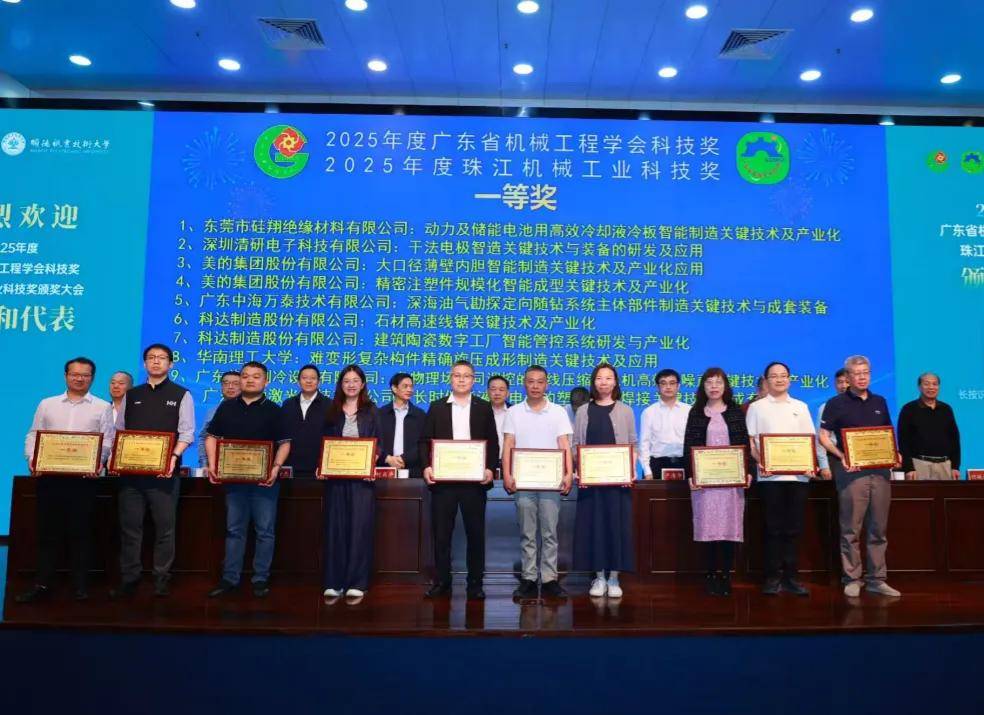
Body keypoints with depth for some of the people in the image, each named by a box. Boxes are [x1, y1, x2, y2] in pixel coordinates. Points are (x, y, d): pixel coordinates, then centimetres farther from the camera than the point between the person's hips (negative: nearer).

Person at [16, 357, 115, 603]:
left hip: (84, 477, -2)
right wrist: (32, 459, -6)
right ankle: (42, 584, 14)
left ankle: (80, 584, 11)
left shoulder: (103, 407, 6)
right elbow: (33, 435, 11)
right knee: (48, 530, 6)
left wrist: (98, 462, -17)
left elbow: (108, 440, 0)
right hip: (49, 475, 2)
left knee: (80, 531, 2)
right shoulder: (47, 404, 14)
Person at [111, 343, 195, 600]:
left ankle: (162, 580, 11)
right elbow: (118, 430, 15)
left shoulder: (181, 395, 4)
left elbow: (187, 432, -3)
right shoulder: (131, 395, 15)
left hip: (164, 470, -3)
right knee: (130, 526, 6)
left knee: (164, 527, 2)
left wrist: (174, 456, -18)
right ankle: (128, 580, 16)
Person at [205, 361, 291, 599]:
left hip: (264, 479, -2)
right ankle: (230, 578, 18)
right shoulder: (226, 407, 10)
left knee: (265, 531, 2)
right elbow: (212, 438, 11)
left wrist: (276, 468, -16)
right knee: (234, 530, 10)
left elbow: (284, 443, -1)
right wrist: (213, 465, -3)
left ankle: (261, 579, 12)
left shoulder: (273, 410, 2)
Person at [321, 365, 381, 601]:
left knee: (360, 526, -4)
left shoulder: (370, 411, 6)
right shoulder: (332, 411, 11)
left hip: (361, 476, -2)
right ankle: (334, 582, 9)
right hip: (335, 475, 2)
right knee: (335, 526, 2)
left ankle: (357, 582, 2)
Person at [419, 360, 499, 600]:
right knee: (441, 533, 5)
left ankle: (475, 583, 15)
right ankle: (441, 581, 16)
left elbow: (493, 442, 6)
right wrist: (426, 466, -8)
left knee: (476, 533, 4)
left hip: (474, 480, 0)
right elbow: (425, 440, 6)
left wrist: (490, 468, -8)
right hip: (442, 479, 1)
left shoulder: (484, 408, 8)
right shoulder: (437, 407, 9)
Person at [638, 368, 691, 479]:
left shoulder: (689, 411, 6)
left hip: (684, 464, 1)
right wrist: (647, 471, -5)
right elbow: (644, 443, 2)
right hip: (657, 464, -1)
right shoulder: (649, 412, 3)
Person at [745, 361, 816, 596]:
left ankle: (791, 577, 12)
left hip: (799, 475, 3)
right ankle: (772, 577, 7)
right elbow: (750, 441, 2)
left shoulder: (800, 407, 16)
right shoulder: (756, 407, 7)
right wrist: (760, 462, -13)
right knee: (773, 528, 0)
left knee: (793, 528, 4)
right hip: (770, 475, -2)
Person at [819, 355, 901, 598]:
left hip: (880, 470, 5)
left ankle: (877, 579, 17)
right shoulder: (836, 403, 0)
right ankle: (852, 579, 7)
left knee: (878, 529, 8)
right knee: (851, 529, -1)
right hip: (852, 471, -4)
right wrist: (841, 456, -17)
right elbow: (824, 437, -3)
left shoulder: (880, 402, 15)